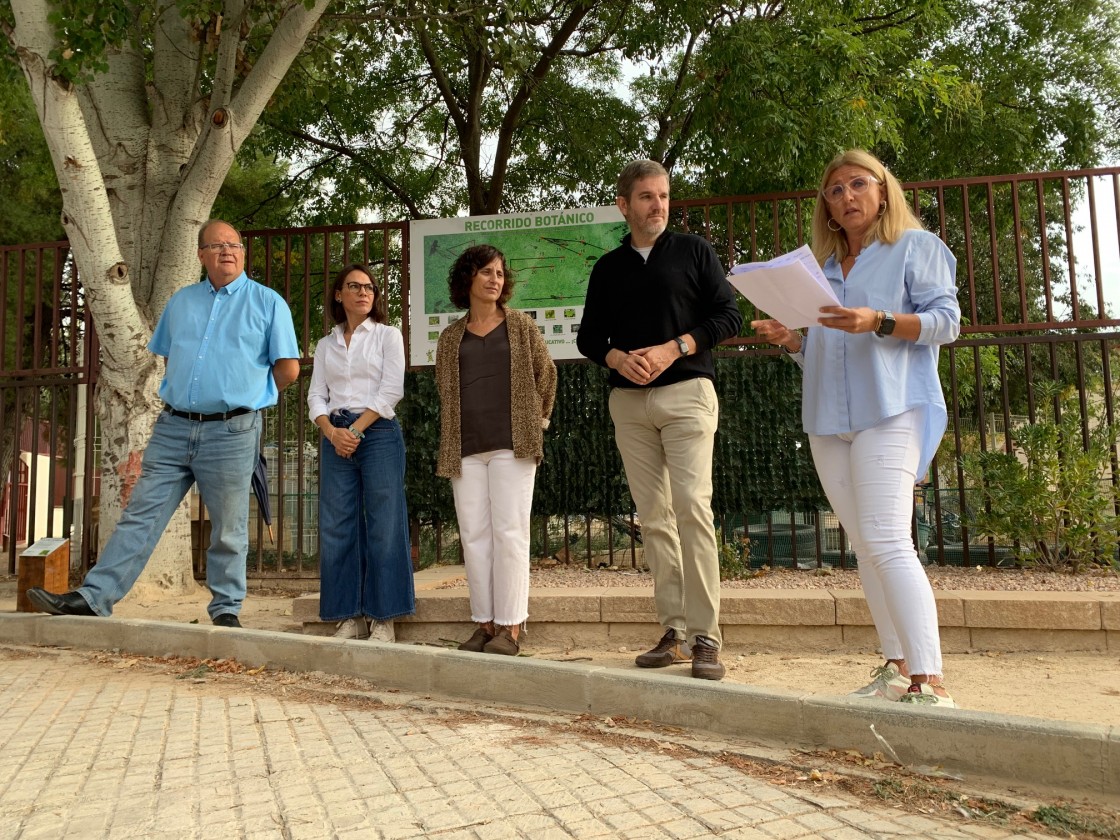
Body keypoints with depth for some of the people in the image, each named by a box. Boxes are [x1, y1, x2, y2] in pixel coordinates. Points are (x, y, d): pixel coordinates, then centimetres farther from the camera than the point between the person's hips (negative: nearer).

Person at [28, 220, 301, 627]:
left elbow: (288, 368, -1)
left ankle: (226, 608, 16)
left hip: (231, 432, -4)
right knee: (140, 516, 4)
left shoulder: (268, 302, 1)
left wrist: (247, 395, 8)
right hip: (173, 428, 4)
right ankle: (93, 596, 7)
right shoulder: (181, 301, 15)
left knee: (228, 531, 4)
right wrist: (184, 395, 15)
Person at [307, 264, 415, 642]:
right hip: (335, 437, 4)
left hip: (378, 433, -4)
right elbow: (316, 395, 9)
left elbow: (391, 391, -5)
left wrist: (355, 430, -11)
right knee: (337, 528, 1)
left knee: (383, 527, -5)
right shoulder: (327, 344, 17)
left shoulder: (388, 335, 6)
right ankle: (349, 616, 9)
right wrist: (332, 432, -9)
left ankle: (382, 618, 2)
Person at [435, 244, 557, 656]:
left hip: (511, 444, -3)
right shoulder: (450, 337, 15)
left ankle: (510, 626, -1)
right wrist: (452, 443, 12)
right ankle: (484, 623, 10)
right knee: (474, 535, 3)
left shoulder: (521, 326, 9)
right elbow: (444, 390, 19)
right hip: (465, 448, 3)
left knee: (509, 532, -5)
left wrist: (538, 420, 12)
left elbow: (546, 375, 12)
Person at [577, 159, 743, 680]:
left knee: (692, 506, -15)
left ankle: (705, 635, -9)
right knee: (653, 516, 2)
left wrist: (672, 349, -11)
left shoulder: (693, 252, 8)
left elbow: (729, 315, 2)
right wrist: (617, 357, -5)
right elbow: (589, 336, 17)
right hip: (628, 402, 4)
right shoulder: (608, 267, 17)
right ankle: (674, 632, 8)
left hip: (686, 391, -3)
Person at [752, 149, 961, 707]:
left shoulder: (915, 246, 7)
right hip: (827, 419, 6)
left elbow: (946, 320, -4)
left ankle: (929, 682, -14)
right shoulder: (822, 267, 23)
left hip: (891, 410, -6)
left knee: (886, 540, -18)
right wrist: (789, 341, 3)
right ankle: (897, 669, 14)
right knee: (864, 546, 6)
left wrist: (880, 322, -19)